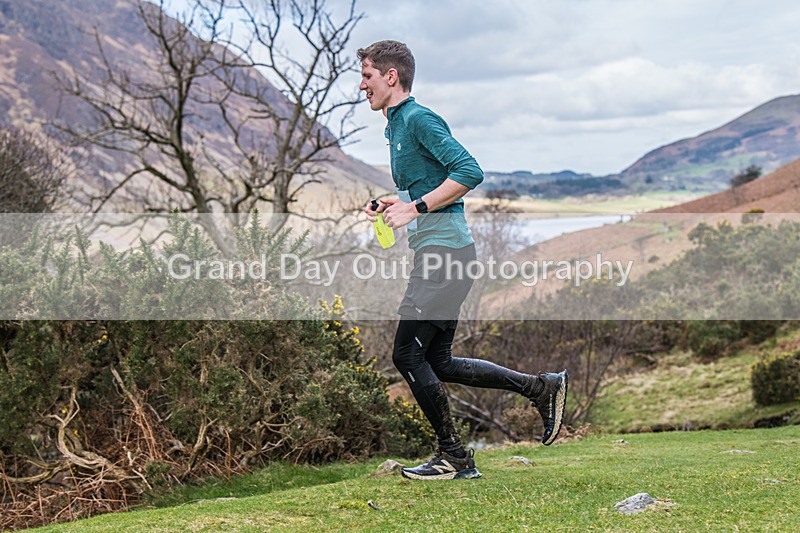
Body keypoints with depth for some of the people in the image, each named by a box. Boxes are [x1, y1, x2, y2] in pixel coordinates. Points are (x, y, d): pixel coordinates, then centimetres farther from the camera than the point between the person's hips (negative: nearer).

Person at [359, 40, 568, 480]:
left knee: (407, 354, -6)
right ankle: (540, 386, 15)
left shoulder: (419, 119, -10)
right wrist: (392, 207, 13)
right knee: (438, 362, 12)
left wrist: (415, 208, -20)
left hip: (445, 252, -10)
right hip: (438, 255, 10)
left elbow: (469, 172, -22)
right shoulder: (397, 126, 20)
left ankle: (454, 456, 4)